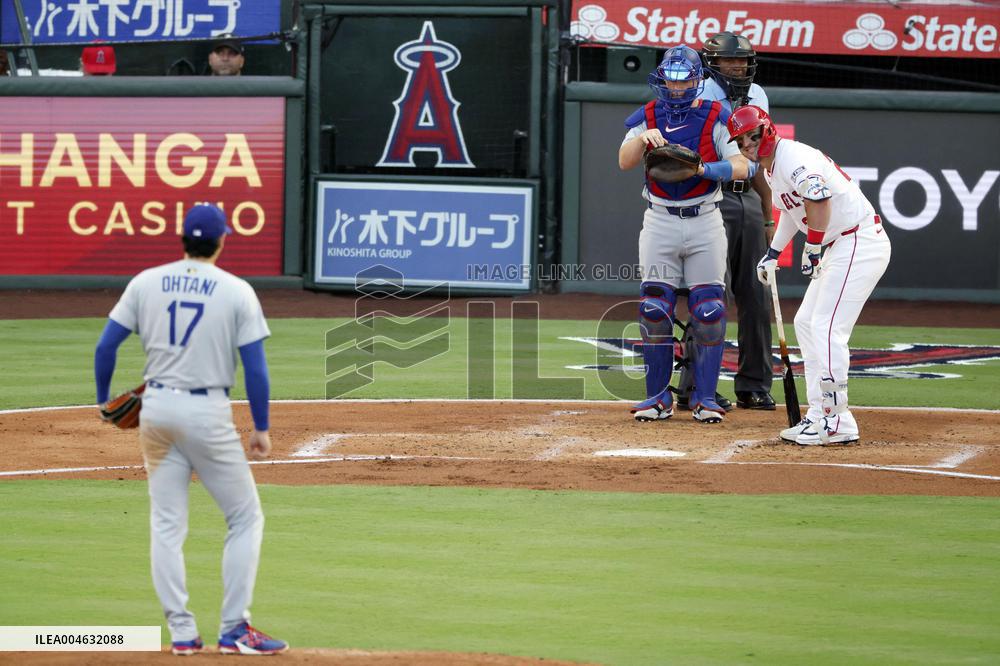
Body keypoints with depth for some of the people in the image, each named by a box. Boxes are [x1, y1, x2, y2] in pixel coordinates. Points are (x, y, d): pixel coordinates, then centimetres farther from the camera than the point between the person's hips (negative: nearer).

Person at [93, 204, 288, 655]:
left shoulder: (146, 283, 3)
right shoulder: (237, 292, -5)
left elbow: (105, 347, 2)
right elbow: (255, 368, -7)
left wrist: (104, 401, 16)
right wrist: (261, 428, 2)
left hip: (156, 409, 3)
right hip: (208, 413, -3)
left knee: (167, 524, 10)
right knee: (245, 517, 9)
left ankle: (181, 632, 6)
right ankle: (234, 630, 3)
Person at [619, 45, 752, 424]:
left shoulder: (715, 118, -1)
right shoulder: (648, 117, 5)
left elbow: (741, 166, -11)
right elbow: (624, 162, -7)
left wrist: (702, 168, -27)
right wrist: (643, 138, -27)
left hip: (705, 222, -1)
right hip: (659, 223, 2)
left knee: (709, 312, -4)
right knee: (654, 309, -1)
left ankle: (705, 397, 5)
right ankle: (658, 396, 8)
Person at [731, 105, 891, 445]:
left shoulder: (794, 158, -18)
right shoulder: (770, 169, 15)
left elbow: (819, 201, -31)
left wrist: (813, 248, -22)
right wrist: (773, 252, 27)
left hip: (860, 242, -11)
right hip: (838, 248, 11)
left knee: (826, 327, -15)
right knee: (806, 323, 14)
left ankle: (836, 422, -16)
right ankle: (819, 415, 16)